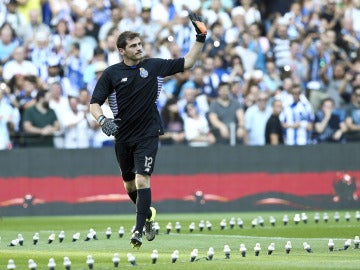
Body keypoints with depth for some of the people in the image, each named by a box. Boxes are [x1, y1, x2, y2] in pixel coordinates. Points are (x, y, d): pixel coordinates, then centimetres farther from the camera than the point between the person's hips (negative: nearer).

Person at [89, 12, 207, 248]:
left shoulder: (154, 66, 0)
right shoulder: (111, 74, -1)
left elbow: (187, 63, 5)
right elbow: (95, 103, -1)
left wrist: (201, 38, -5)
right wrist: (103, 120, -21)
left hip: (148, 134, -2)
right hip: (123, 137, 2)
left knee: (142, 179, -17)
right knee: (129, 184, 14)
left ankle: (139, 229, -18)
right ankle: (148, 214, 41)